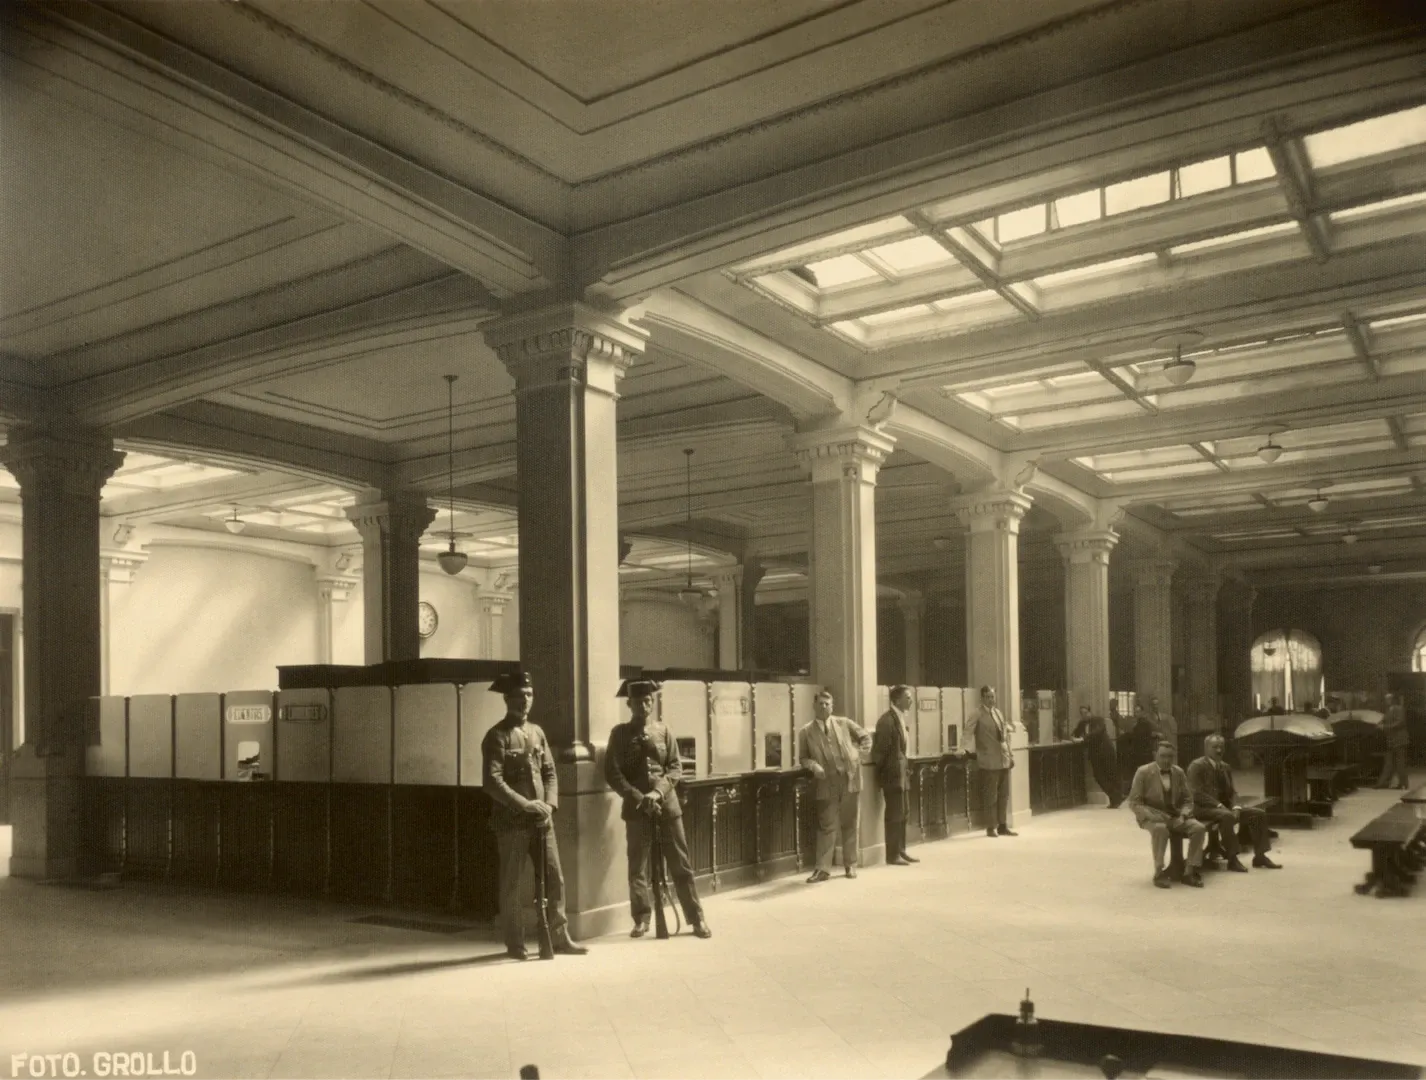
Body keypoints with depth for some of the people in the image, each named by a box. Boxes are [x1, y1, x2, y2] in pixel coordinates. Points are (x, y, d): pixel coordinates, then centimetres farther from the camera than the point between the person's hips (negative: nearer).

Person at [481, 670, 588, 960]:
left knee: (555, 878, 7)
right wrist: (525, 805, -20)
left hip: (541, 818, 6)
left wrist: (549, 804, -3)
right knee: (511, 884, 4)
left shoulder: (537, 732, 12)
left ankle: (560, 937, 16)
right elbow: (492, 782, -16)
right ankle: (515, 943, 14)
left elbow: (549, 772, 13)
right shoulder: (497, 736, -8)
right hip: (511, 820, -6)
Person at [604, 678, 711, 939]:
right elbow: (612, 772, -4)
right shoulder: (620, 733, 2)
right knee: (638, 866, 3)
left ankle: (696, 918, 9)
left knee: (681, 863, 3)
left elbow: (676, 767, 4)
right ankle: (642, 919, 14)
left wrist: (658, 791, -13)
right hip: (636, 807, -1)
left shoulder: (663, 730, 7)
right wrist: (637, 797, -14)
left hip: (667, 803, 1)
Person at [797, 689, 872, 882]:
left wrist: (858, 751, -4)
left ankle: (851, 864, 20)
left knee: (850, 824, 9)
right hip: (827, 784, -1)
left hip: (850, 780, 1)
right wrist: (813, 765, -14)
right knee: (826, 827, -3)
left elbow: (866, 736, 15)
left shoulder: (845, 723, 6)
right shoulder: (805, 732, 3)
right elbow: (803, 758, 7)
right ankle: (823, 868, 2)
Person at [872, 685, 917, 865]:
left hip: (900, 772, 10)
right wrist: (883, 773, -13)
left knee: (902, 813, 15)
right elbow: (881, 749, -17)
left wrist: (902, 768, 14)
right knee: (894, 814, -4)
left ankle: (901, 850, 24)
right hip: (891, 774, -10)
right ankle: (892, 855, 3)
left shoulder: (900, 717, 11)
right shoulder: (887, 720, -19)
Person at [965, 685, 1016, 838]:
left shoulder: (998, 712, 14)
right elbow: (968, 734, -14)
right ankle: (991, 828, 6)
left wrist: (1010, 754, 13)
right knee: (991, 796, -2)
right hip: (989, 761, -7)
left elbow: (1005, 735, 18)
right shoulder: (977, 715, -8)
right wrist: (972, 752, -19)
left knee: (1004, 795, 10)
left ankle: (1003, 826, 17)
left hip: (1004, 760, 7)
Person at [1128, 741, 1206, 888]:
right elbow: (1134, 802, -8)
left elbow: (1187, 800, 10)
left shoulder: (1179, 772, 6)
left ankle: (1190, 872, -13)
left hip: (1175, 817, 4)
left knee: (1199, 828, -23)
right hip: (1152, 817, -4)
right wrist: (1154, 817, -23)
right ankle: (1159, 873, -25)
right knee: (1160, 829, -38)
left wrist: (1182, 816, -12)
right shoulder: (1143, 772, -7)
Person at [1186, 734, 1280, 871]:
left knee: (1259, 813, -5)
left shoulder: (1225, 767, 16)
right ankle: (1232, 859, -30)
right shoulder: (1197, 766, -9)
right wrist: (1219, 805, -25)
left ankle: (1259, 856, -4)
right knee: (1227, 816, -38)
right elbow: (1196, 794, -18)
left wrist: (1235, 807, -8)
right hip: (1204, 808, -8)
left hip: (1224, 807, 8)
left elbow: (1232, 791, 14)